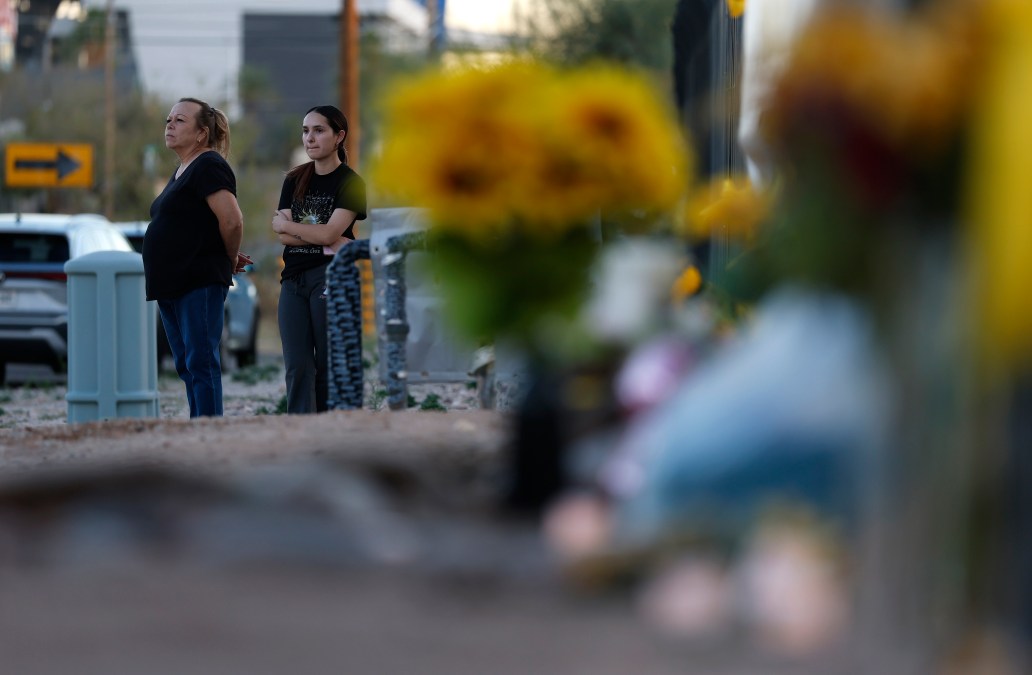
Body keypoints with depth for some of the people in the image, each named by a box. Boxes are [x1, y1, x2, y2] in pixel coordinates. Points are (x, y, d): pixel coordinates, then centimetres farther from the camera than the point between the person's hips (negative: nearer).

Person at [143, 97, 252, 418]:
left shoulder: (208, 167, -11)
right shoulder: (181, 171, 19)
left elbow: (232, 222, -21)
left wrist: (231, 260, -5)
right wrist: (230, 259, 16)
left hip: (199, 283, -10)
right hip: (170, 284, 10)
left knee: (201, 363, -11)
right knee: (187, 366, 11)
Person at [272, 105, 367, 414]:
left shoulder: (350, 183, -1)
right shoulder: (295, 180, 13)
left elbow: (329, 232, -13)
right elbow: (283, 236, 2)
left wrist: (284, 224, -2)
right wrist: (328, 241, -11)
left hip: (330, 277, -5)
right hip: (294, 279, 5)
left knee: (328, 365, -4)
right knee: (297, 367, -3)